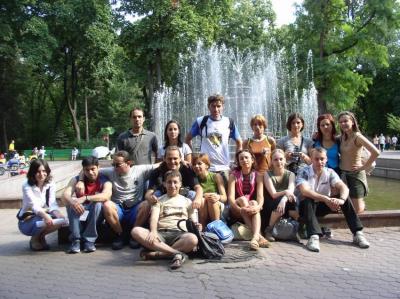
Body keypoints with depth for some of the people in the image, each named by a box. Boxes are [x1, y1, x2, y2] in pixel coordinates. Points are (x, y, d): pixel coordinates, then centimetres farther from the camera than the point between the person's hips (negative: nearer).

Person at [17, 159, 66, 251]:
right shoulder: (27, 186, -17)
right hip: (27, 220, -4)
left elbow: (52, 204, -14)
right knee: (45, 222, -35)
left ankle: (41, 236, 4)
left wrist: (58, 213, -38)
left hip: (43, 215, 4)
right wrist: (45, 215, -52)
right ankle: (34, 239, -1)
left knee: (61, 220, -24)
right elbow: (34, 205, -31)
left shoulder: (51, 185, -4)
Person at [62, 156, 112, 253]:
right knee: (71, 203, -27)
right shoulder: (76, 180, -5)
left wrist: (85, 198, -45)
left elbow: (106, 196, -34)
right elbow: (65, 195, -22)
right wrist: (72, 202, -46)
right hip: (80, 214, 2)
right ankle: (75, 240, -26)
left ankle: (89, 240, -26)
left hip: (97, 214, -2)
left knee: (98, 203, -33)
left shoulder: (104, 181, -12)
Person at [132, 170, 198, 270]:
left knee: (193, 239, -37)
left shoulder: (187, 201, 23)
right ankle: (177, 253, -33)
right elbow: (154, 218, 3)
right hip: (161, 233, 1)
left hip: (179, 233, -1)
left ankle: (157, 253, -26)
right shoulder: (159, 200, 21)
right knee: (136, 231, -30)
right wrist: (153, 231, -19)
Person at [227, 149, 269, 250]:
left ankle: (255, 237, -53)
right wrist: (240, 209, -35)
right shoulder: (233, 175, -4)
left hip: (252, 208, 1)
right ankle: (259, 236, -42)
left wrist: (258, 207, -37)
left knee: (254, 202, -30)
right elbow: (231, 197, -15)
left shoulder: (257, 175, 0)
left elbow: (260, 195, -14)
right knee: (242, 199, -30)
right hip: (237, 211, -1)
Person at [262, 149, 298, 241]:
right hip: (270, 207, -1)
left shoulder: (290, 174, 2)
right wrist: (285, 192, -37)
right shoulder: (267, 174, -5)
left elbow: (291, 191, -18)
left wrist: (283, 200, -41)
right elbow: (273, 194, -16)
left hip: (287, 207, 2)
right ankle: (268, 230, -16)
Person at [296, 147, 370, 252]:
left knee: (345, 196, -18)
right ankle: (314, 236, -46)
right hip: (308, 207, -4)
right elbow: (304, 191, -33)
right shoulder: (304, 172, -15)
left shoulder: (330, 172, -3)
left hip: (323, 206, 4)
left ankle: (357, 233, -19)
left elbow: (344, 188, -18)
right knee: (307, 201, -37)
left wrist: (341, 200, -41)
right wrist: (326, 199, -43)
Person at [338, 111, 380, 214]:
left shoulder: (357, 137, -16)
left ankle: (362, 203, 35)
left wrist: (364, 167, -16)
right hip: (343, 174, 6)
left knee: (357, 210, 3)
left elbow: (375, 152, -24)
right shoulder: (342, 137, 4)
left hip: (355, 175, -6)